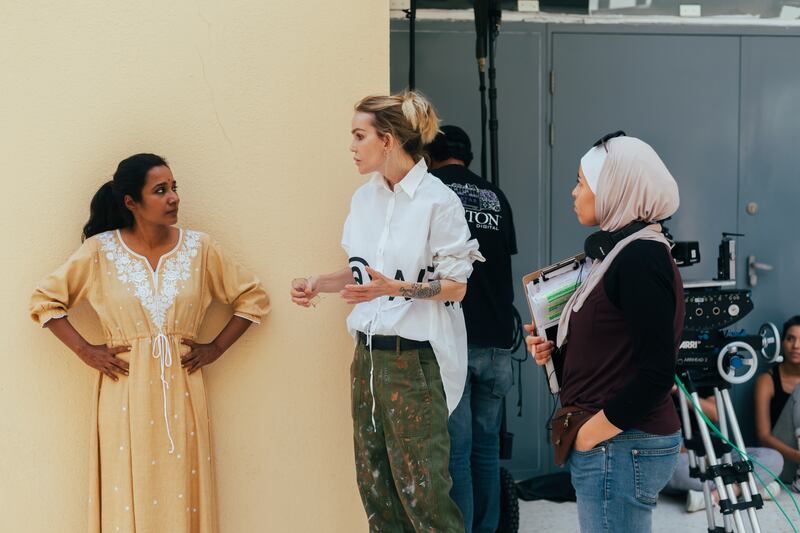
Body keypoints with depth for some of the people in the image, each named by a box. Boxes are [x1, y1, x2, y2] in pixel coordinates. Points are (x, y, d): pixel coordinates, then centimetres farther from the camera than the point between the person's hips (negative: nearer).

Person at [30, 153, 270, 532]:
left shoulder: (200, 248, 1)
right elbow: (44, 299, 5)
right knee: (128, 492, 2)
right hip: (126, 392, -1)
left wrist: (216, 348, 2)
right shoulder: (100, 250, -3)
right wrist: (85, 351, -2)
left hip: (181, 389, 1)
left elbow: (253, 298, 9)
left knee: (181, 491, 4)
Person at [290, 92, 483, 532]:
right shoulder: (364, 198, 8)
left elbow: (456, 285, -11)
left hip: (415, 358, -7)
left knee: (420, 488, -5)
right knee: (373, 482, 11)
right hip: (369, 354, 7)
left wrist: (398, 288, -24)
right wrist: (318, 283, 1)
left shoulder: (437, 200, -12)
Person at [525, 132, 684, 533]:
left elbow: (656, 375, -21)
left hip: (620, 449, -10)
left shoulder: (641, 259, -17)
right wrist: (556, 350, 4)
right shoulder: (620, 251, 13)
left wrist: (588, 434, -15)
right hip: (613, 445, 10)